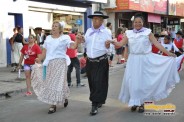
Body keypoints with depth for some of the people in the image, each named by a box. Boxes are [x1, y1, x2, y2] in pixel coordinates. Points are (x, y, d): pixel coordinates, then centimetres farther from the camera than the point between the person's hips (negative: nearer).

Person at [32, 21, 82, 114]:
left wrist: (77, 41, -35)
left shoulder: (64, 38, -1)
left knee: (58, 83, -5)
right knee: (49, 83, 8)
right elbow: (44, 51, 15)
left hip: (60, 62, -5)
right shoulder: (48, 38, 15)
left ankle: (53, 105, 1)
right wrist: (39, 59, 4)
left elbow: (73, 46, -16)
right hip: (49, 63, 6)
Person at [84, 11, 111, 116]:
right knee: (92, 82, 12)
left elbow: (111, 48, -7)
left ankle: (95, 105, -3)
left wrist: (108, 45, -29)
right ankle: (99, 101, 29)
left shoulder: (106, 32, -6)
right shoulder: (89, 31, 10)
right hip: (90, 61, 5)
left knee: (99, 82, -7)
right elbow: (85, 44, 15)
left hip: (101, 62, -5)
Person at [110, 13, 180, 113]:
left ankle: (141, 103, 15)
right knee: (133, 80, 4)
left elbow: (156, 44, -6)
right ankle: (134, 102, 17)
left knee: (143, 80, 3)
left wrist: (168, 53, -11)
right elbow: (121, 44, -2)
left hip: (145, 59, -2)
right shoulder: (129, 33, 4)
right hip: (133, 60, 2)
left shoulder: (147, 32, -2)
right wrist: (112, 42, -22)